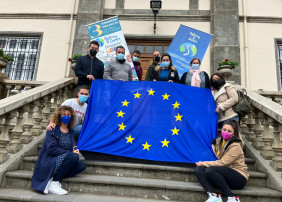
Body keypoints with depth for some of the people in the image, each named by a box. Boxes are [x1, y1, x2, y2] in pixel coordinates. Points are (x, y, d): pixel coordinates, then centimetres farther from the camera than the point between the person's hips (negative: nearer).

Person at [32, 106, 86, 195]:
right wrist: (70, 153, -17)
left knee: (82, 165, -19)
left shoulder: (70, 132, 13)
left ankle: (53, 178, -16)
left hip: (63, 162, 6)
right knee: (74, 156, -30)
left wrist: (73, 150, -6)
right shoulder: (52, 130, -4)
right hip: (49, 163, -6)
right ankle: (54, 182, -18)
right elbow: (51, 149, -15)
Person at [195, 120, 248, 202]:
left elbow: (222, 163, -19)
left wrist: (204, 163, -13)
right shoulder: (218, 140, 7)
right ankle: (214, 195, -32)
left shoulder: (235, 146, -15)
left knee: (210, 170, -31)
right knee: (198, 170, -15)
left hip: (239, 177, -7)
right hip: (224, 174, 7)